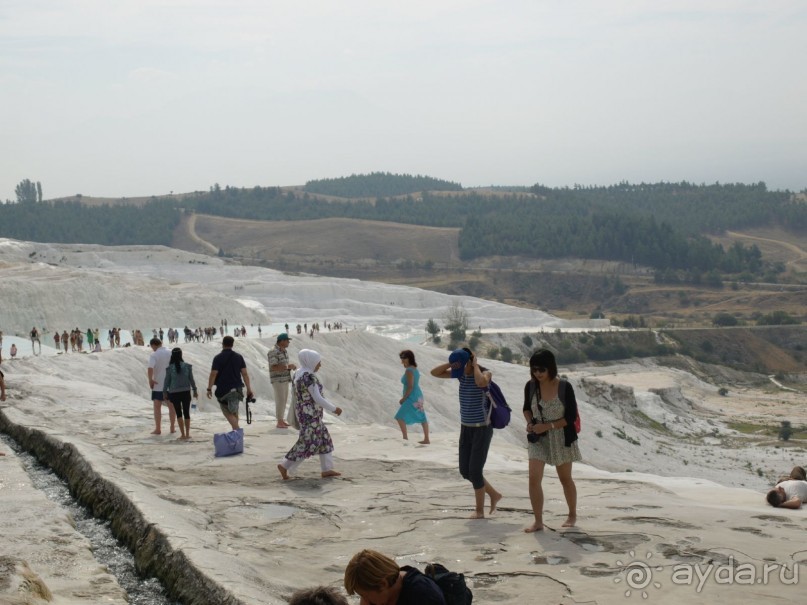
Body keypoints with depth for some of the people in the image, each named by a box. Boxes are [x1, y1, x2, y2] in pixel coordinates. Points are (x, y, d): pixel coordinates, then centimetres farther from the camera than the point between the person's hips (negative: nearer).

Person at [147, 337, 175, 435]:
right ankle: (172, 428, 15)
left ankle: (158, 429, 3)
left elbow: (150, 368, -24)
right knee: (172, 407, 12)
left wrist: (150, 380, -14)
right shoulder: (171, 353, 3)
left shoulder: (154, 355, -10)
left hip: (158, 384, -4)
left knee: (157, 407, 5)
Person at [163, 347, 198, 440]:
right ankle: (187, 434, 11)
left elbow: (167, 381, -4)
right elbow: (191, 379, 0)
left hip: (174, 393, -1)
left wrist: (164, 392, 7)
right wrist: (195, 390, 11)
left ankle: (183, 434, 1)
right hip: (186, 392, 1)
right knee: (186, 413, 11)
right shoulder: (187, 366, -5)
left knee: (179, 413, 7)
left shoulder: (170, 368, -9)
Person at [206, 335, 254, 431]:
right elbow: (245, 373, 3)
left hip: (223, 389, -4)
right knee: (234, 412, 15)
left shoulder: (218, 358, -6)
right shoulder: (239, 357, 5)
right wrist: (249, 388, 5)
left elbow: (213, 374, -10)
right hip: (237, 389, 4)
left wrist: (209, 389, -5)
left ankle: (236, 429, -17)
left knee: (228, 412, 1)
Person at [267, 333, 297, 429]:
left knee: (284, 400, 12)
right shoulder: (273, 352, -17)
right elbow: (274, 367, -24)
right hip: (278, 380, -9)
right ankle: (280, 422, -5)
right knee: (280, 400, -9)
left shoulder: (284, 351, 11)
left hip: (285, 379, 9)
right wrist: (288, 366, -22)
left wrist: (291, 367, 1)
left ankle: (281, 420, 19)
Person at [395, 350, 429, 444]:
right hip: (418, 397, 10)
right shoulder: (415, 369, 11)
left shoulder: (409, 370, -17)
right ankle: (426, 439, 20)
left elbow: (410, 387, -22)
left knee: (400, 417, -9)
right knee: (422, 418, 13)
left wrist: (403, 398, -15)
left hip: (412, 398, -10)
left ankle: (405, 438, -11)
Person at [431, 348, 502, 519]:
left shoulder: (485, 372, -16)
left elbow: (481, 382, -43)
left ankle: (479, 510, 9)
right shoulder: (461, 373, 3)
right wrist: (451, 363, -14)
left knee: (475, 471, -8)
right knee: (465, 471, 7)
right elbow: (434, 373, 1)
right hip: (466, 428, 7)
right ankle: (493, 495, 27)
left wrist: (475, 364, -25)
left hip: (483, 429, -7)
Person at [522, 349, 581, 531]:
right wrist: (529, 423, -9)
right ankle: (538, 521, -2)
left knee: (565, 479, 14)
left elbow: (571, 417, -15)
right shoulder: (530, 386, -7)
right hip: (538, 439, 2)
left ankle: (572, 515, 35)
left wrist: (547, 426, -22)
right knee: (534, 478, -11)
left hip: (561, 439, -2)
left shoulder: (564, 387, -17)